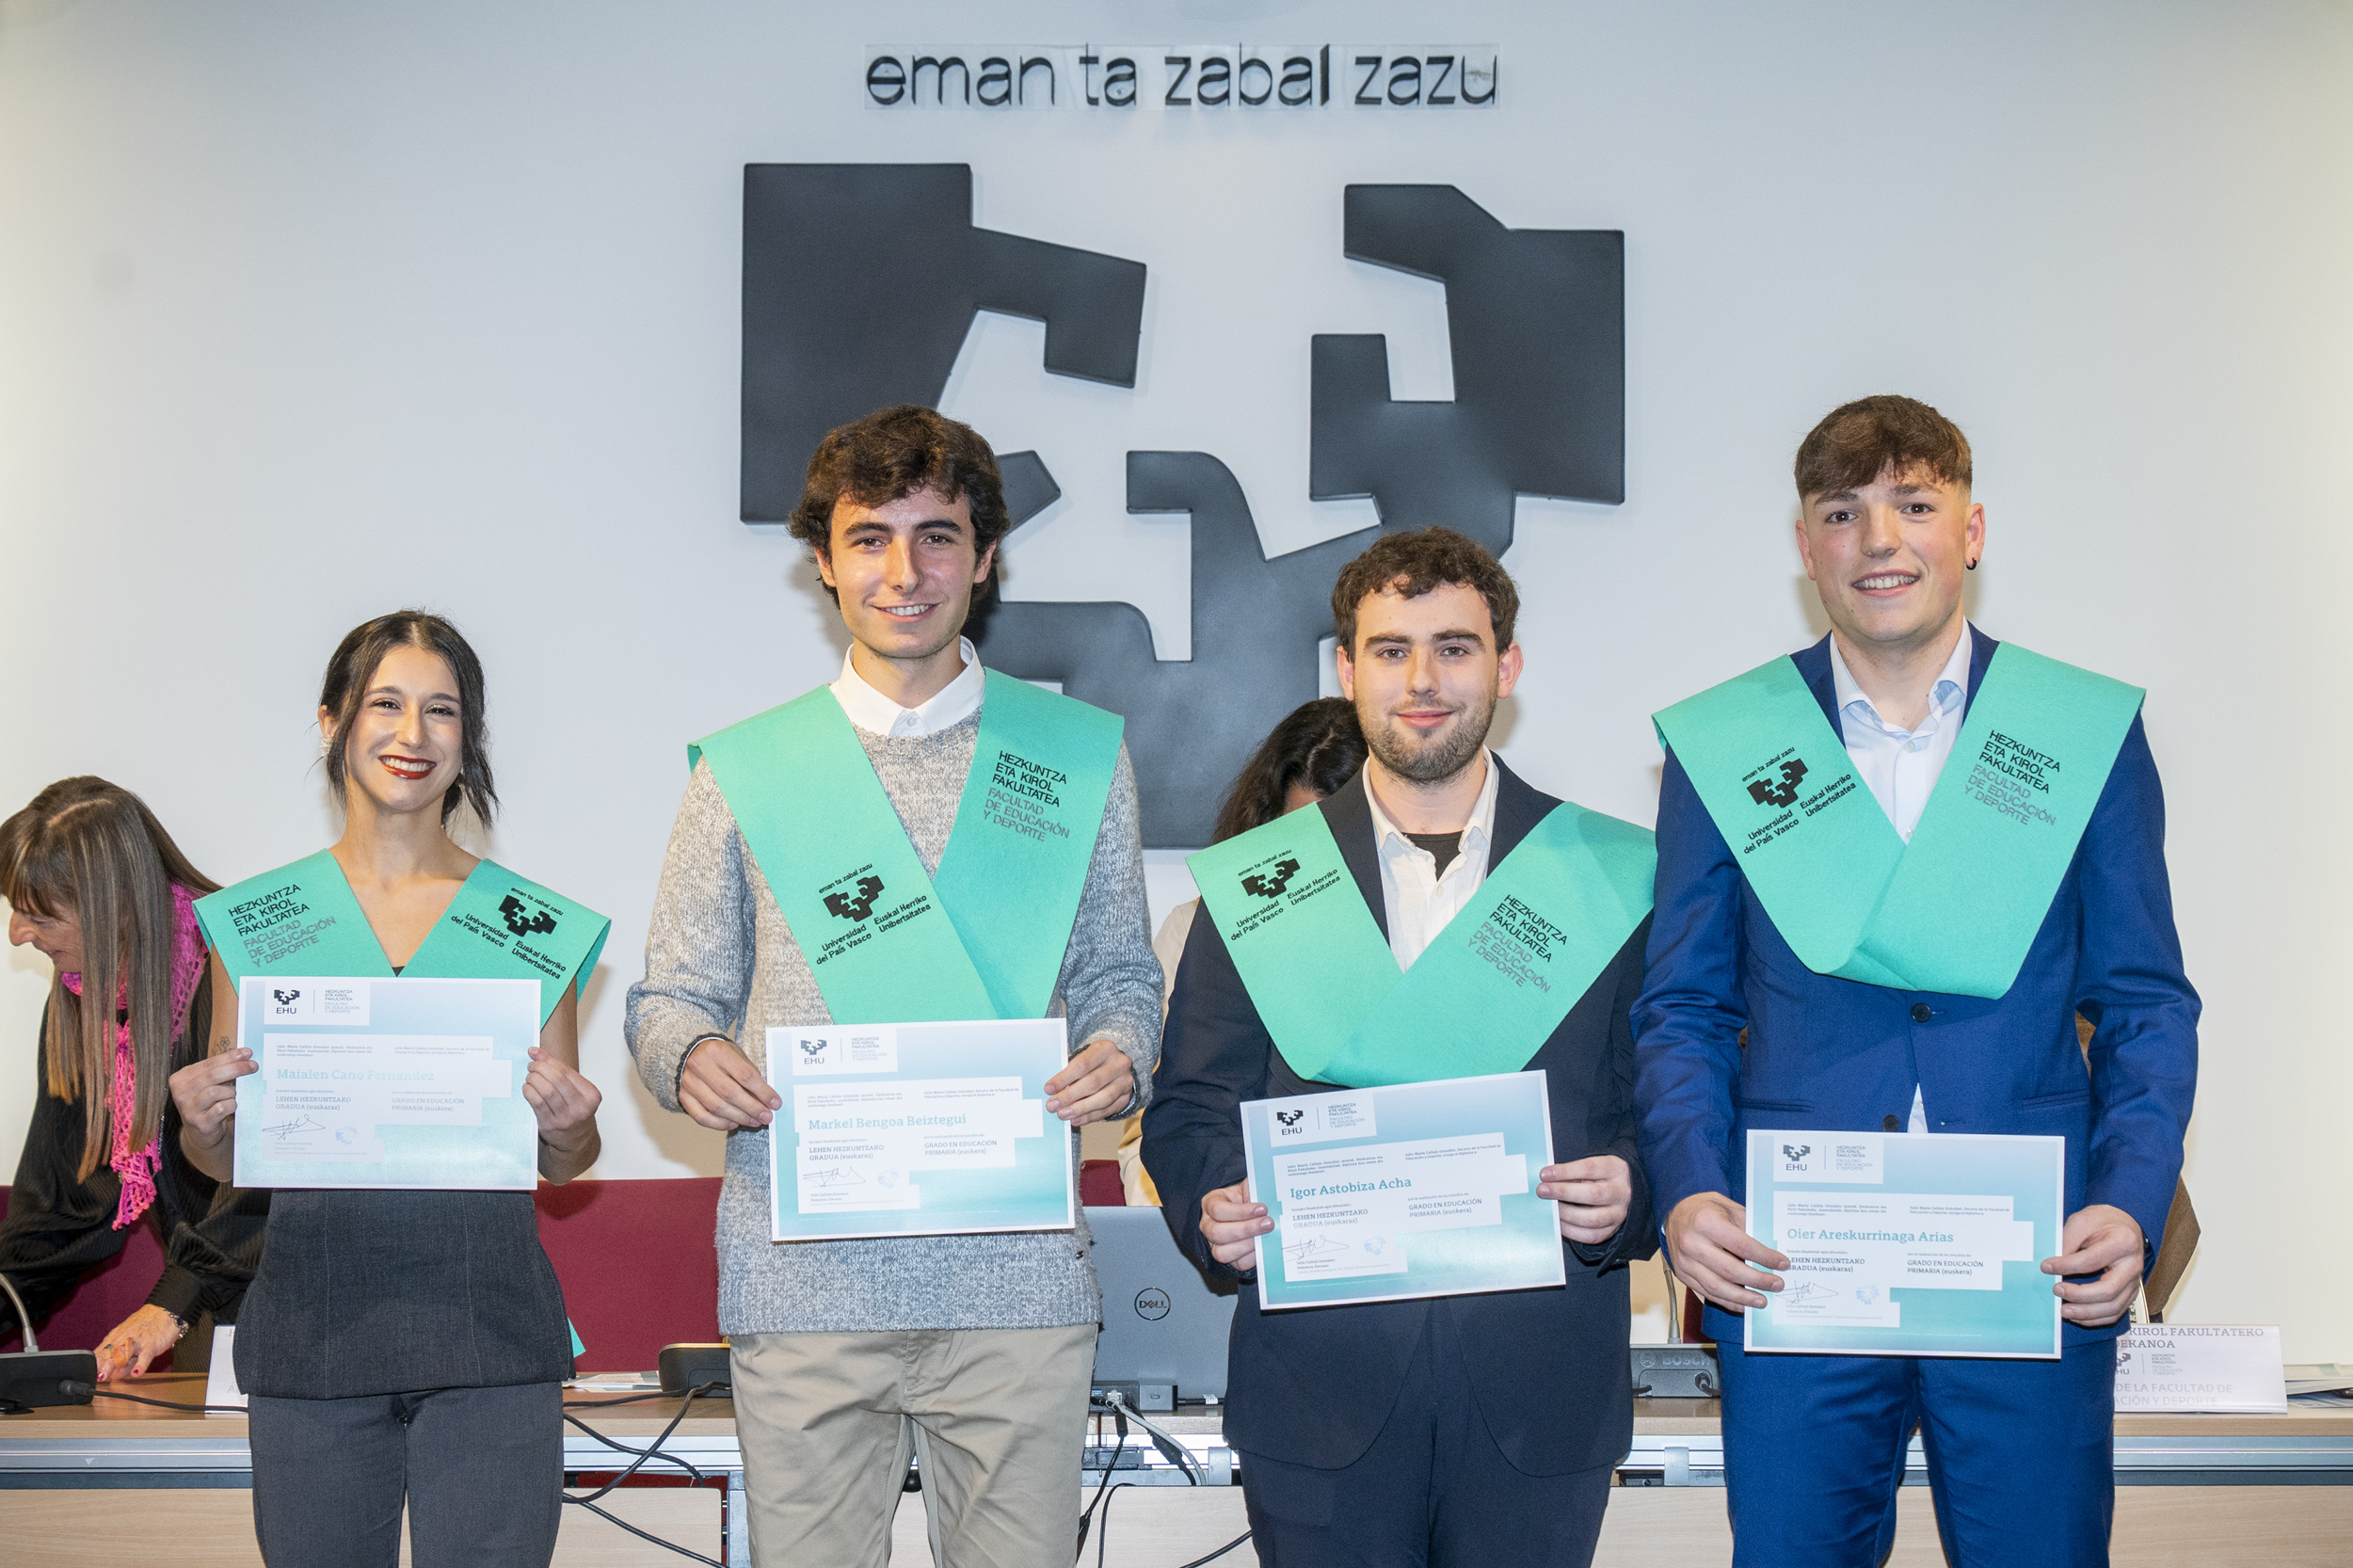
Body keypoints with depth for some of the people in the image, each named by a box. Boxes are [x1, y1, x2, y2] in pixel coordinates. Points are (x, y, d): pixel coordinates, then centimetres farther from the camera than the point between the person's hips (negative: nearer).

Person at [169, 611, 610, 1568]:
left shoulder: (538, 927, 7)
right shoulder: (254, 920, 8)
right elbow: (221, 1163, 13)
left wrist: (567, 1129, -9)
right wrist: (204, 1123, -9)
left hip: (487, 1319, 0)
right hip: (315, 1305, 1)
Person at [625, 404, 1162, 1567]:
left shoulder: (1077, 755, 9)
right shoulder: (743, 772, 9)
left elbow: (1119, 974, 14)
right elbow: (672, 996, 11)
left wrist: (1118, 1056, -9)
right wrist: (691, 1059, -12)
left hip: (1017, 1270, 0)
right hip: (805, 1279, 0)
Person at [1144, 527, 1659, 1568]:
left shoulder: (1614, 876, 5)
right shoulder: (1255, 881, 7)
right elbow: (1189, 1111, 8)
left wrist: (1630, 1195, -14)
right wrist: (1215, 1210, -12)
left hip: (1539, 1403, 0)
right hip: (1321, 1395, 0)